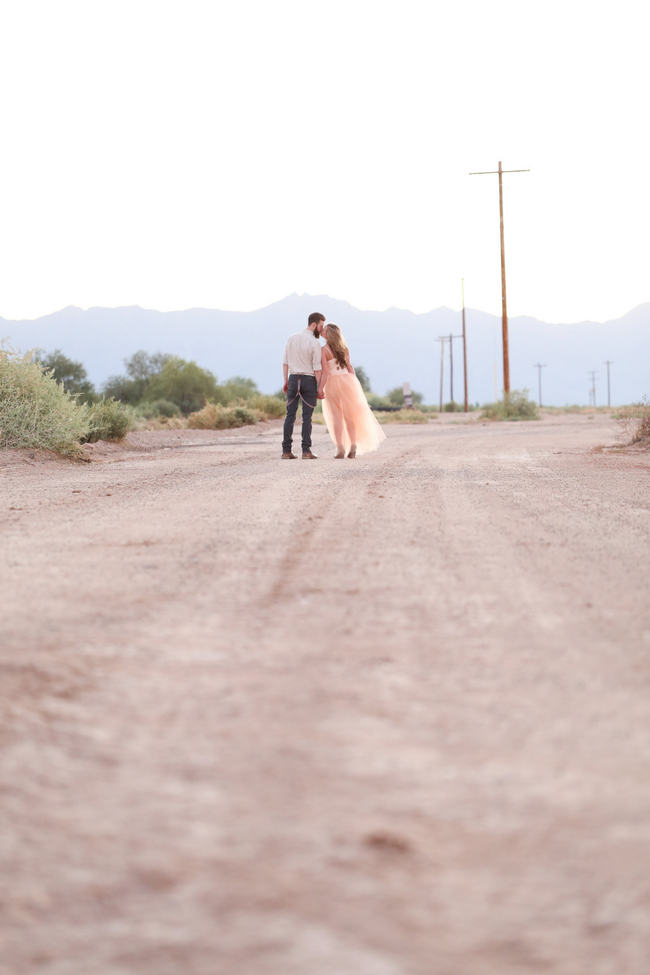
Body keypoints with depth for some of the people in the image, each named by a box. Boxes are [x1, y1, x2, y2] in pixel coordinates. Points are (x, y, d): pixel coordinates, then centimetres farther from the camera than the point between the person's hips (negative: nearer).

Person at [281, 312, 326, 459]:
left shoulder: (291, 338, 5)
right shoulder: (314, 343, -11)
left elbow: (285, 362, 7)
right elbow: (317, 369, -11)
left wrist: (286, 382, 13)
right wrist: (320, 389, -6)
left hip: (293, 380, 4)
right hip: (309, 380, -4)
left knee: (290, 415, 4)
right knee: (307, 417, -1)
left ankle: (286, 451, 1)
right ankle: (306, 451, -5)